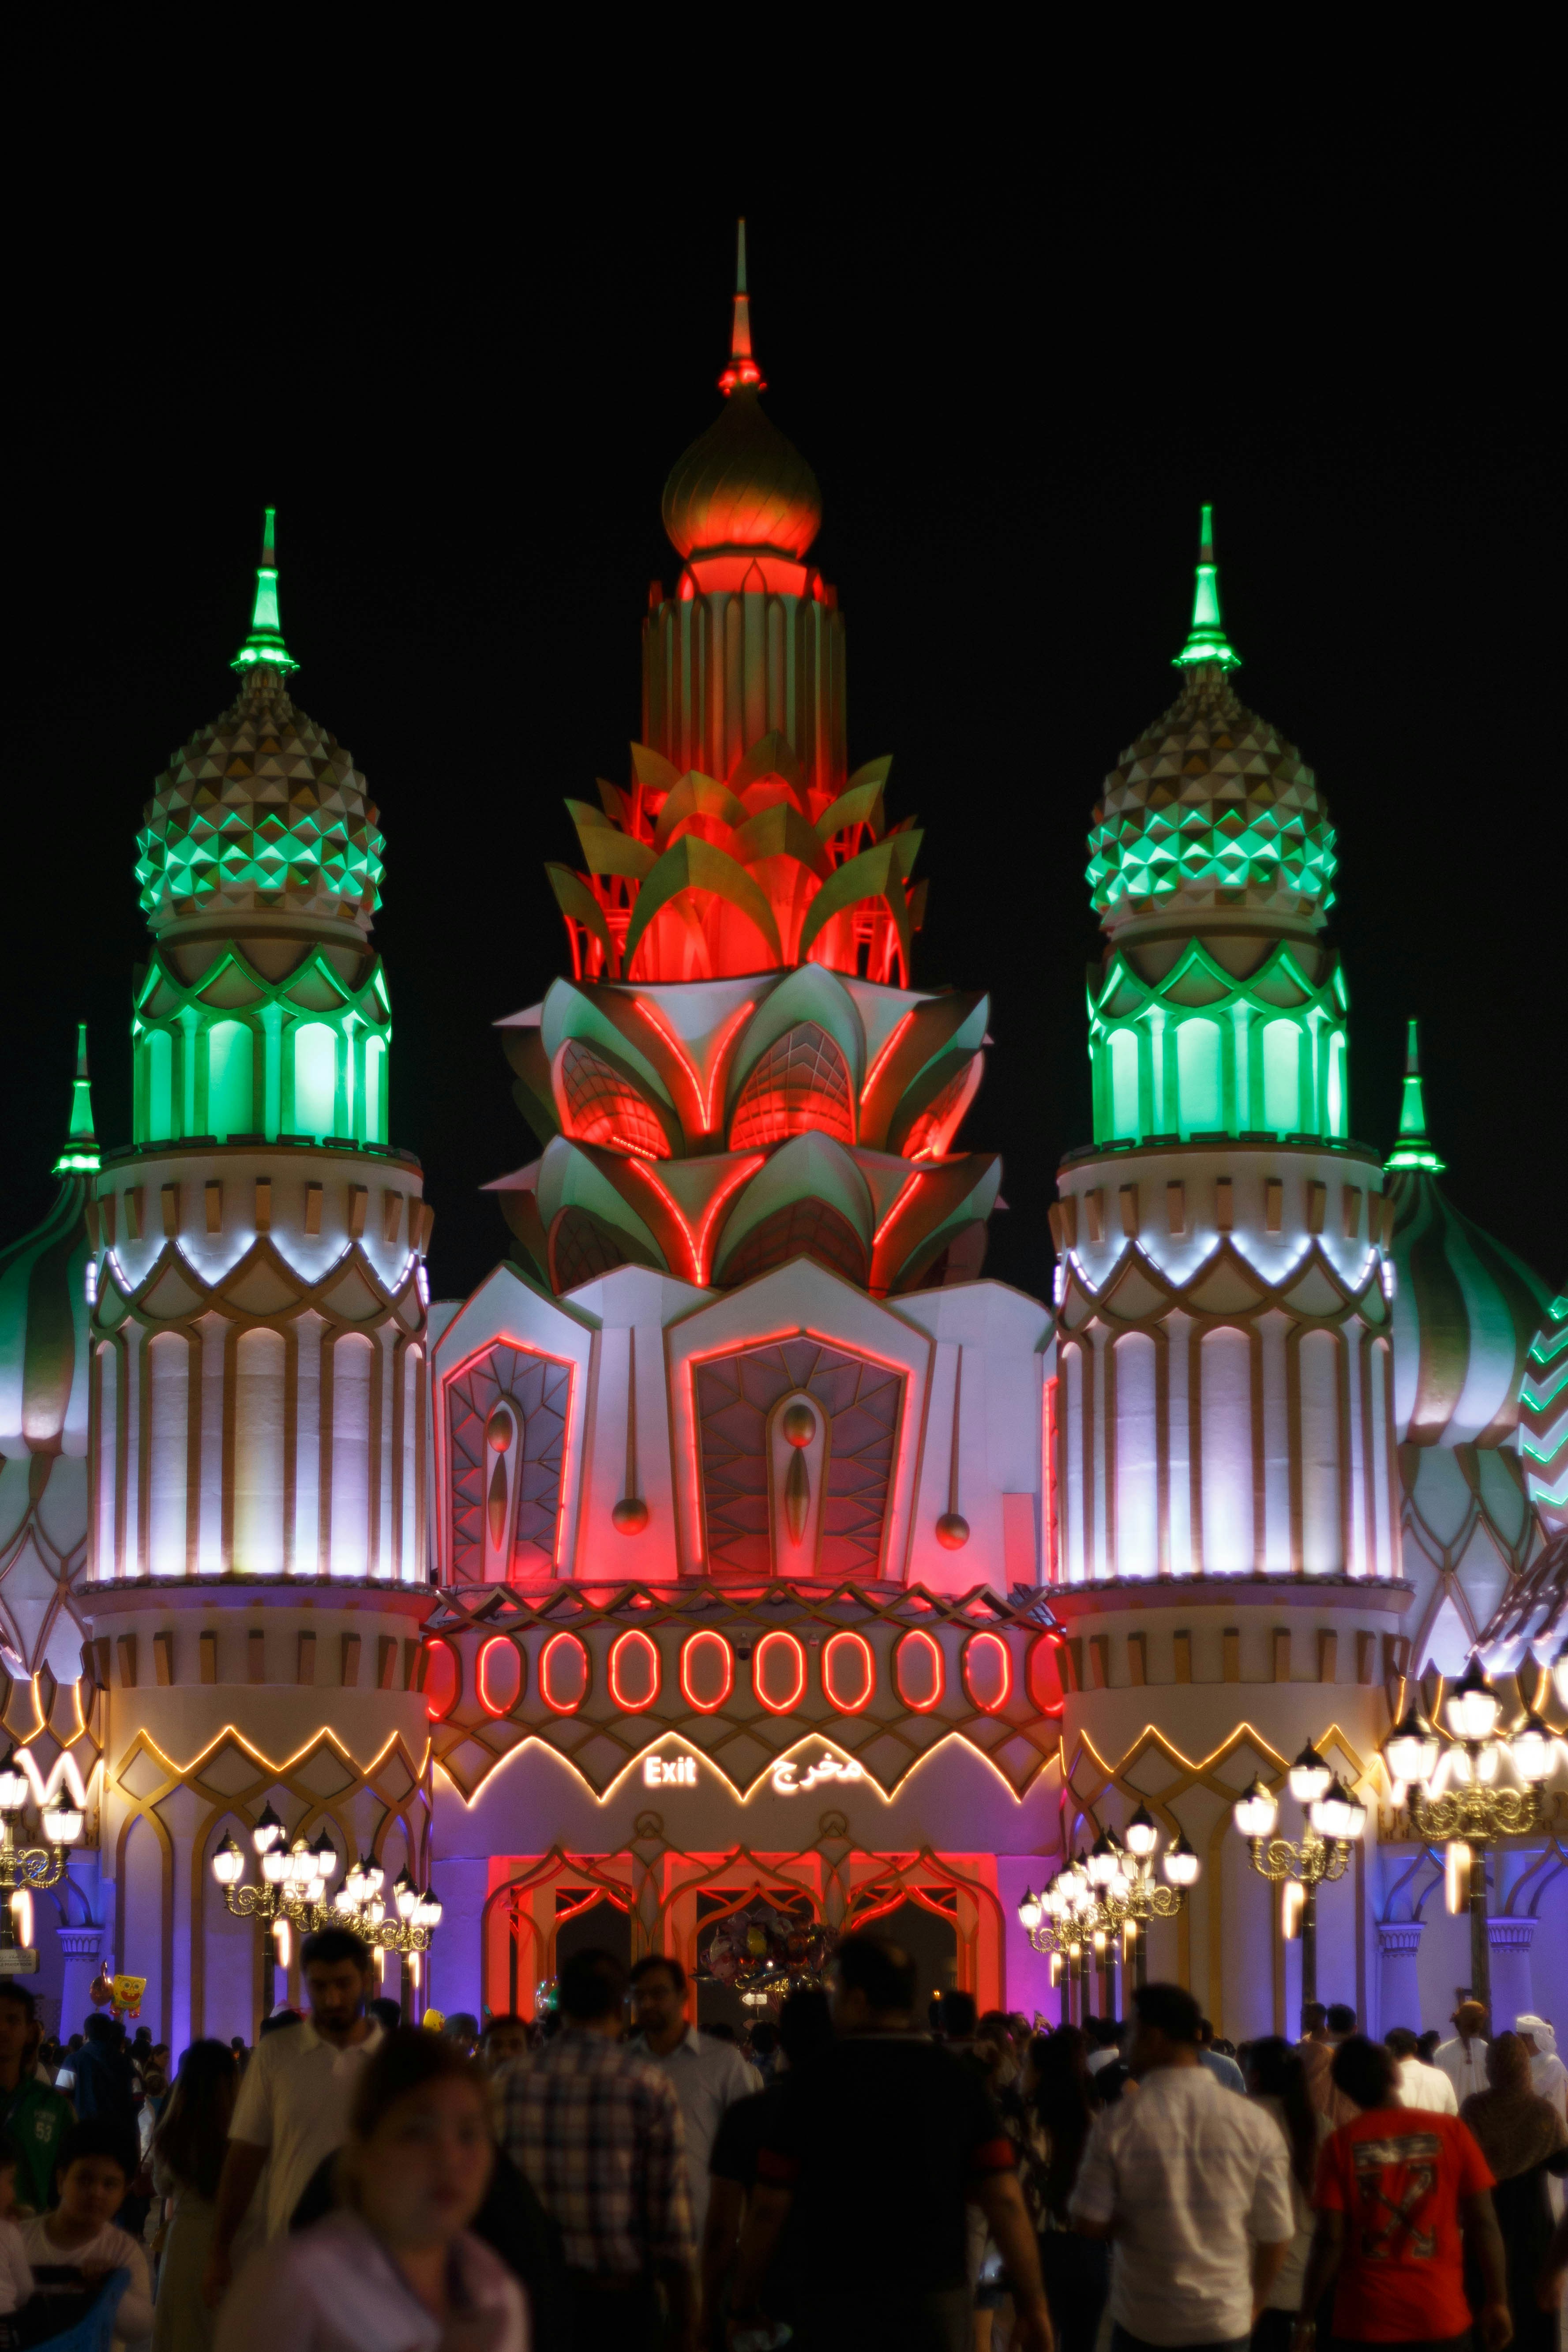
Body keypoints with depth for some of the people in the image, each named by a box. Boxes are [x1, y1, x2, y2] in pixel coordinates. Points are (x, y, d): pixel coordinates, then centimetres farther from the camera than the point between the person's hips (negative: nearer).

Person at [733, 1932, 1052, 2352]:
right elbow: (1005, 2200, -4)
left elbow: (768, 2210, -4)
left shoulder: (811, 2085, -6)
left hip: (835, 2310, -2)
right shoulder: (960, 2084, 0)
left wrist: (745, 2307, 7)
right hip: (937, 2310, 2)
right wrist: (1032, 2306, 1)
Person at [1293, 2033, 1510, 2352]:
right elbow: (1483, 2223, -3)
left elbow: (1329, 2240, -8)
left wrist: (1306, 2317, 0)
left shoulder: (1341, 2144, -5)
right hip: (1441, 2319, 1)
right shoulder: (1451, 2131, -3)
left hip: (1365, 2324, 0)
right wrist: (1497, 2302, 6)